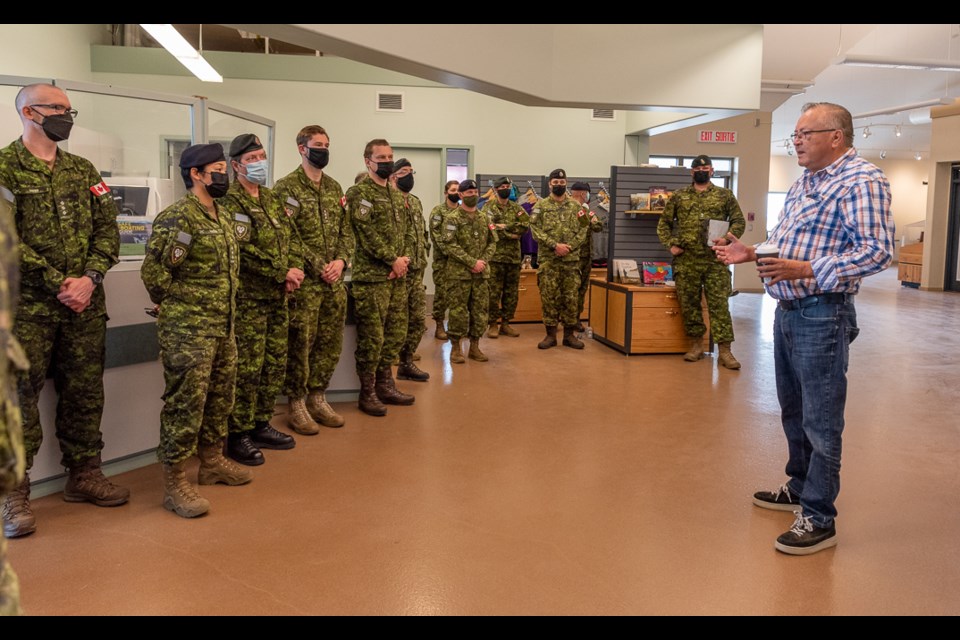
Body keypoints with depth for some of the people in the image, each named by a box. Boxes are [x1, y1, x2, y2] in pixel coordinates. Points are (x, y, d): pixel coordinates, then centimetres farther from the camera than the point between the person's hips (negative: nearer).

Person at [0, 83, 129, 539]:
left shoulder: (83, 171, 14)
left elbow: (107, 230, 8)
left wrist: (89, 278, -8)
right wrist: (57, 284, -15)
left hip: (84, 305, 5)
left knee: (85, 394, 10)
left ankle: (84, 475, 24)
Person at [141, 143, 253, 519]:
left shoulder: (225, 219, 14)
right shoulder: (177, 217, -15)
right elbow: (153, 271, -18)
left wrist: (225, 308, 16)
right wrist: (173, 307, -4)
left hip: (224, 328, 9)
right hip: (188, 330, -9)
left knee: (220, 399, 17)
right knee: (185, 403, -5)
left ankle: (212, 462, 32)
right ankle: (174, 483, 4)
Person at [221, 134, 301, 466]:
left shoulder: (272, 199, 16)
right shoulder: (230, 202, -9)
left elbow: (292, 237, 13)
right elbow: (244, 251, -20)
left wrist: (295, 270, -5)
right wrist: (283, 272, -17)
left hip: (277, 296, 8)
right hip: (248, 298, -8)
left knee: (275, 365, 13)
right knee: (246, 369, -4)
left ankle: (261, 426, 25)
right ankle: (238, 435, 8)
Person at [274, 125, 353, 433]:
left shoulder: (335, 188, 15)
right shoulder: (286, 187, -6)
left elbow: (346, 230, 13)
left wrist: (341, 260, -5)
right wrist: (319, 266, -16)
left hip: (334, 281, 6)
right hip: (304, 281, -6)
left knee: (330, 344, 10)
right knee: (300, 345, 0)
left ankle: (317, 398, 24)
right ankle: (297, 405, 12)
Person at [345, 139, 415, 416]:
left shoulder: (396, 194, 18)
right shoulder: (359, 192, -6)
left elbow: (407, 231, 15)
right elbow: (366, 232, -16)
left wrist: (404, 259, -2)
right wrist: (393, 260, -15)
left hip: (397, 276, 8)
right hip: (372, 276, -8)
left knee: (396, 333, 12)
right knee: (371, 336, -4)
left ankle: (385, 384, 25)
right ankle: (367, 392, 7)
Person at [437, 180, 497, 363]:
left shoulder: (484, 219, 12)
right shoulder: (452, 219, -5)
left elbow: (492, 242, 11)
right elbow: (449, 245, -14)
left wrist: (483, 261, -8)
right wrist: (473, 262, -18)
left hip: (481, 273, 5)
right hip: (459, 273, -5)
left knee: (480, 310, 6)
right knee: (458, 312, -2)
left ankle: (474, 346, 16)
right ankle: (455, 347, 8)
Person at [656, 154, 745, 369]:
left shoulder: (725, 195, 9)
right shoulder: (679, 196, 11)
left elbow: (739, 221, 7)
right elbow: (664, 223, 14)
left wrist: (727, 239, -10)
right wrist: (670, 245, 0)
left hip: (716, 261, -2)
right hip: (686, 261, 2)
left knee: (719, 304, -4)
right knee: (689, 304, 7)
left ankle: (725, 351, -1)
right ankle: (696, 345, 20)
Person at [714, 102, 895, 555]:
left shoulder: (861, 181, -12)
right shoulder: (803, 184, 16)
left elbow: (878, 251, -22)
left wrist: (807, 270, -27)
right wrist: (752, 254, 7)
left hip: (822, 314, -9)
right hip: (788, 310, 9)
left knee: (820, 420, -3)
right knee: (793, 411, 19)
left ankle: (820, 519, 7)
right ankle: (800, 488, 35)